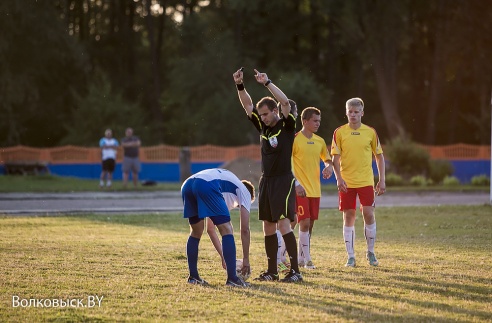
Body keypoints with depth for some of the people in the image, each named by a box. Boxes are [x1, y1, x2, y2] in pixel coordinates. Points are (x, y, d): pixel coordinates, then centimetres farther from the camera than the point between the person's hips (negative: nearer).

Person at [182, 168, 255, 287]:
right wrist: (246, 259, 24)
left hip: (187, 185, 7)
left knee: (196, 232, 24)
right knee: (227, 230, 1)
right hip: (206, 186, -7)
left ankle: (193, 276, 26)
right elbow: (245, 230, 18)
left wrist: (223, 256, 44)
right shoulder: (244, 191, 27)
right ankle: (232, 278, -5)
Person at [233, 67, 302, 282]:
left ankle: (295, 271, -15)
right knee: (268, 227, 8)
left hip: (283, 181, -7)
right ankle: (272, 271, 14)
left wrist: (267, 83, -23)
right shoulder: (263, 127, 11)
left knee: (283, 224, -14)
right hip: (266, 181, 7)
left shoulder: (286, 126, -5)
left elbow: (285, 102, -20)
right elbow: (247, 105, 9)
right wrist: (240, 85, -5)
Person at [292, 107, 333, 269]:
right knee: (304, 222, -11)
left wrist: (329, 167, -1)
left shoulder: (320, 141, 11)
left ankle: (301, 258, 17)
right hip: (300, 189, -6)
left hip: (315, 189, 6)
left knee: (310, 224, 8)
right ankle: (307, 259, -8)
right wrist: (296, 184, -18)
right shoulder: (295, 140, -8)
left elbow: (327, 159, 24)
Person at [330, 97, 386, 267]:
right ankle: (350, 256, 7)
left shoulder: (370, 132, 3)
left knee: (368, 214, -6)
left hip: (366, 181, 0)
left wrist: (382, 180, 4)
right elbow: (335, 158, 0)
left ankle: (371, 252, 12)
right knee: (349, 217, 1)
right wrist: (339, 178, -13)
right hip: (346, 182, 0)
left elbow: (379, 156, 10)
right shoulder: (339, 132, 1)